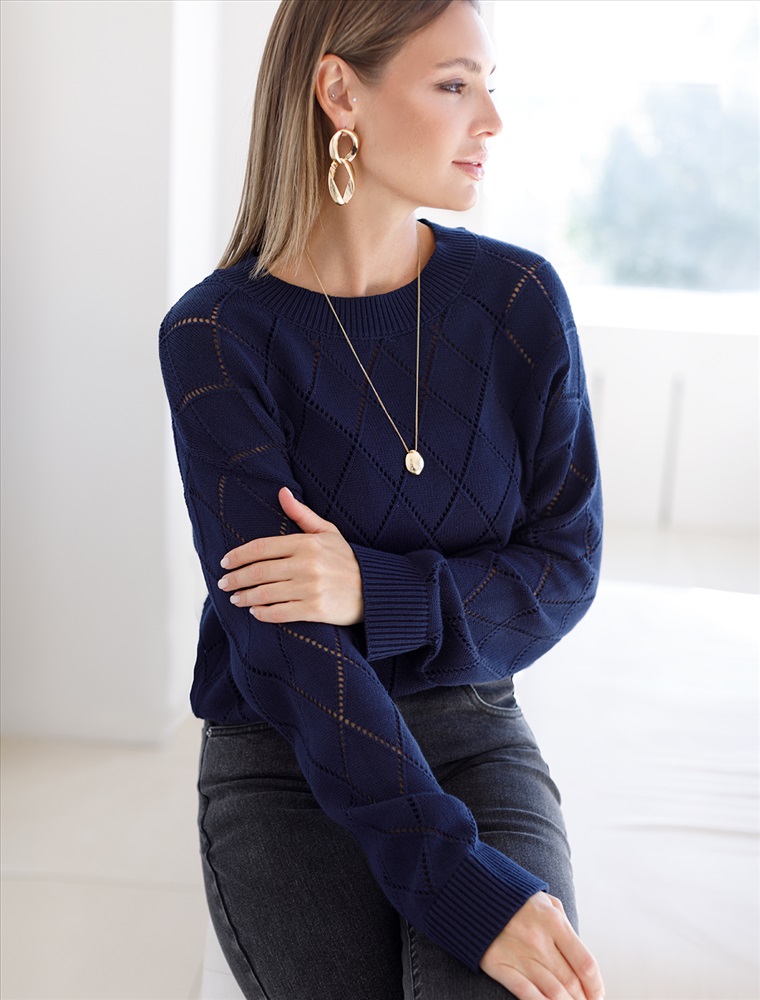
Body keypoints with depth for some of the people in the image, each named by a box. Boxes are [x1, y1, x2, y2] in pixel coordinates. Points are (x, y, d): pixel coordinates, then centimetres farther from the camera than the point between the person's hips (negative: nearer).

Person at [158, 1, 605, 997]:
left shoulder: (521, 298, -2)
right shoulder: (216, 334, -10)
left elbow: (565, 564, -1)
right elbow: (284, 636, -18)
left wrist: (377, 593, -21)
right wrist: (454, 878, -26)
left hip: (473, 735, 2)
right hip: (284, 760, -1)